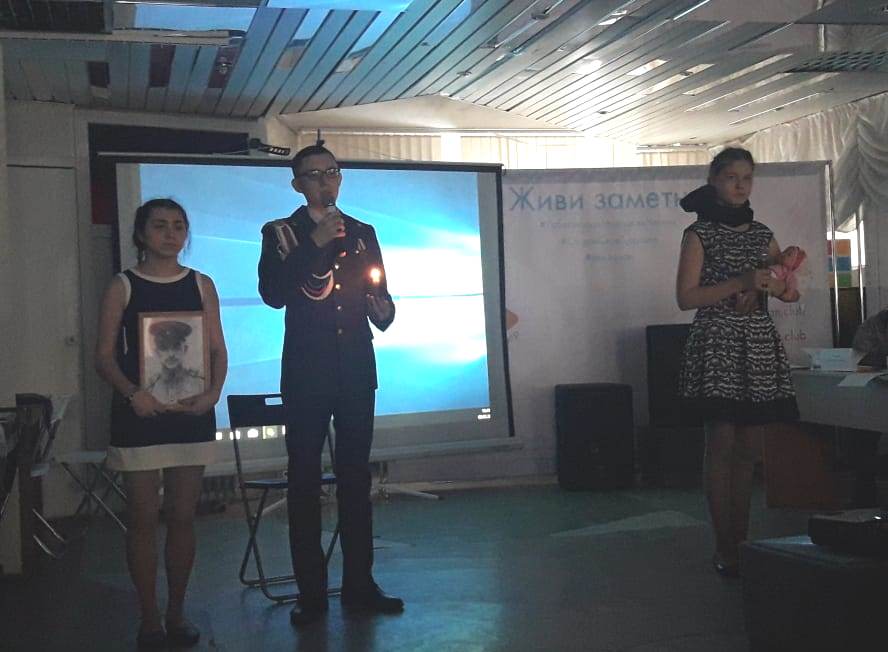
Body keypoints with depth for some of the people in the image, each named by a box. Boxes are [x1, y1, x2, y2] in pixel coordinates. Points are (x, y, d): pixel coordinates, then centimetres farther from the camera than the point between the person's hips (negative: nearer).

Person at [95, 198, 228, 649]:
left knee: (182, 516, 7)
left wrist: (213, 392, -11)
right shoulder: (122, 287, 1)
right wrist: (132, 392, -19)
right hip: (139, 413, -2)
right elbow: (104, 355, -2)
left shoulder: (201, 285, 8)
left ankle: (177, 613, 20)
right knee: (143, 518, 2)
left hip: (191, 412, 2)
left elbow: (218, 349, 7)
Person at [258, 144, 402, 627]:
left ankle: (359, 584, 14)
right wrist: (314, 245, -17)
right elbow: (272, 294, -12)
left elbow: (378, 294, 16)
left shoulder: (363, 234, 14)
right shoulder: (280, 234, 3)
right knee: (304, 480, 0)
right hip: (306, 373, -3)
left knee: (356, 477, 7)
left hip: (355, 371, 3)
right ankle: (310, 592, 6)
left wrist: (383, 310, -6)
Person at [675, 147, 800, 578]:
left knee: (749, 447, 5)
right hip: (716, 345, -5)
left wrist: (769, 284, -5)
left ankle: (741, 539, 13)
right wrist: (740, 282, -16)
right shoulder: (700, 234, 0)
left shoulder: (762, 234, 15)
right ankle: (724, 548, 0)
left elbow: (791, 293, 17)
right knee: (721, 444, -5)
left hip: (759, 347, 5)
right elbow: (686, 297, -9)